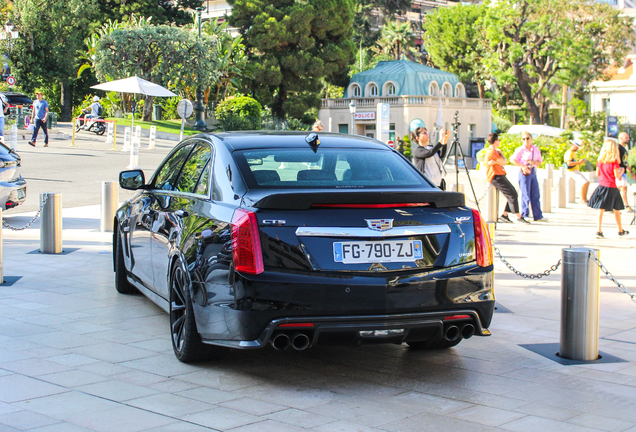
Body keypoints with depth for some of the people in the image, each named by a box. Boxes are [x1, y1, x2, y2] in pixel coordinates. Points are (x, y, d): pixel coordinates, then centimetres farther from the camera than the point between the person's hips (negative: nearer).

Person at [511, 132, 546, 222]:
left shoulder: (536, 150, 10)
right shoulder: (520, 150, -6)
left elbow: (540, 161, 14)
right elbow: (512, 160, -15)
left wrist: (534, 162, -8)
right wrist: (522, 166, -22)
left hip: (533, 172, 6)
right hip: (524, 173, -6)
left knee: (535, 195, 9)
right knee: (526, 195, -5)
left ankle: (538, 216, 15)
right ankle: (525, 215, 2)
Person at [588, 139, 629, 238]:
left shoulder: (600, 160, 2)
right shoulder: (614, 160, -12)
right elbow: (617, 175, -13)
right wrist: (621, 171, 7)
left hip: (601, 186, 3)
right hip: (611, 187, -3)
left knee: (601, 209, 2)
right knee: (616, 210, 12)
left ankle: (599, 230, -7)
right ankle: (620, 231, 24)